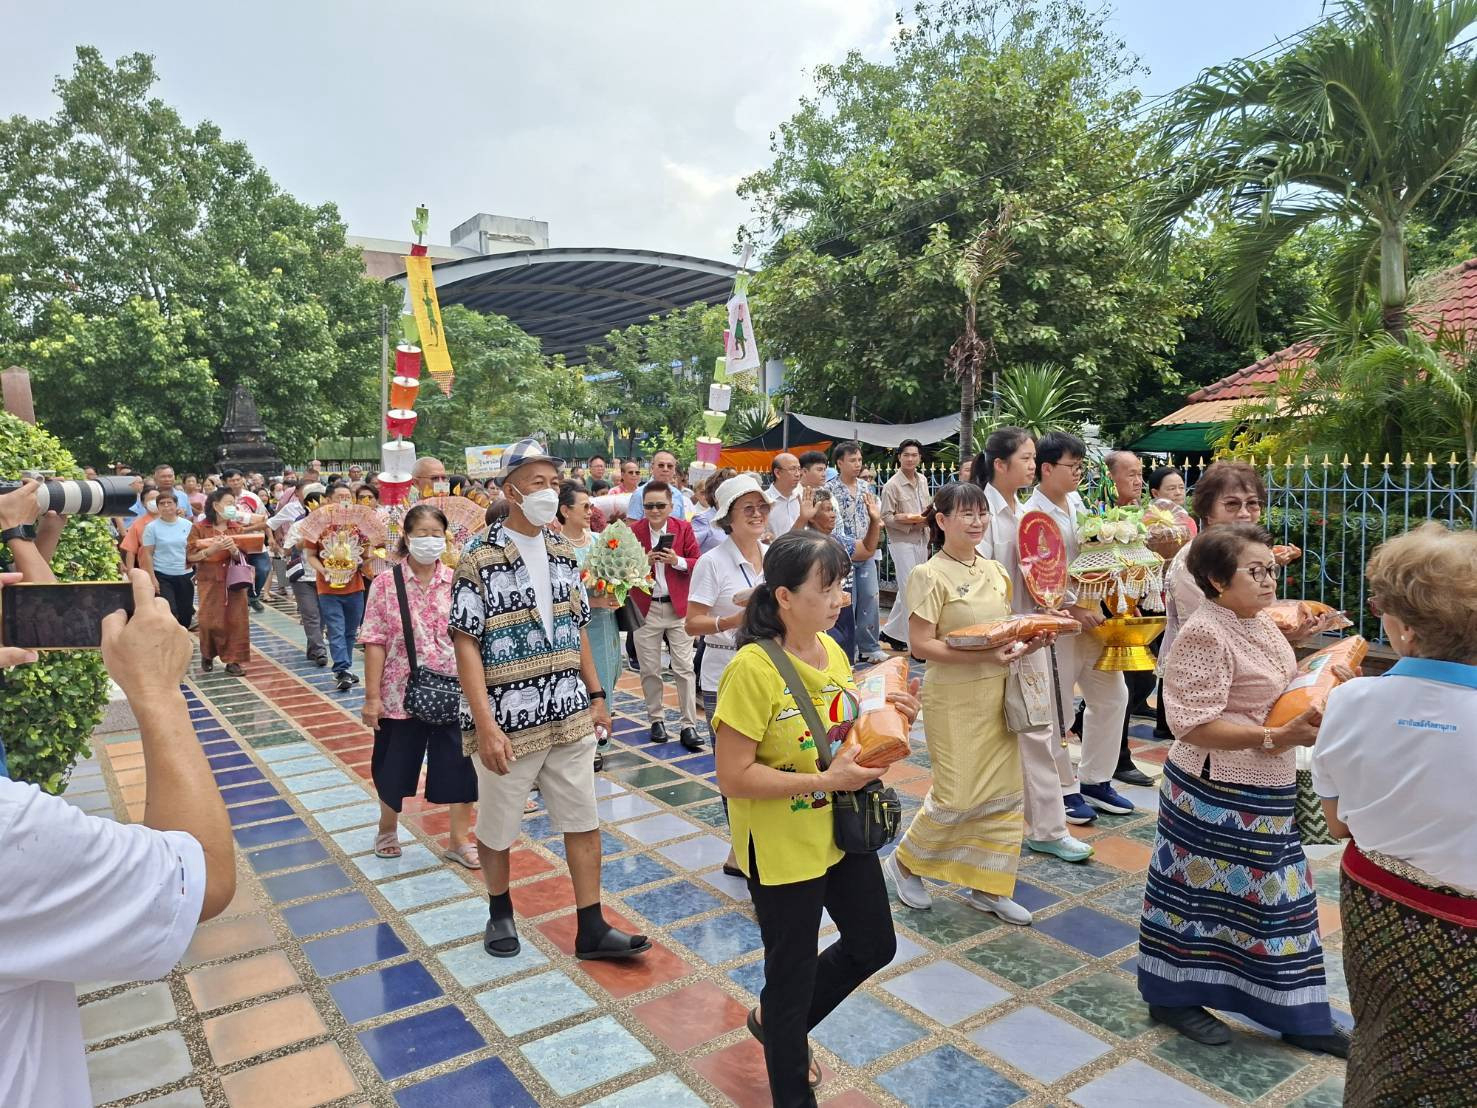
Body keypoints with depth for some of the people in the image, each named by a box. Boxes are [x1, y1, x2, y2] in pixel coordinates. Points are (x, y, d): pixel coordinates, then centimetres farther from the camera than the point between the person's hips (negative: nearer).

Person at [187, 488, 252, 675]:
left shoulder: (237, 528, 6)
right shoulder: (199, 528, -1)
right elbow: (191, 557, -5)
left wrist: (233, 549, -17)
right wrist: (212, 549, -19)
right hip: (210, 581, -2)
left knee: (236, 620, -2)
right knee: (210, 621, -2)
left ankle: (233, 660, 6)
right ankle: (207, 656, 22)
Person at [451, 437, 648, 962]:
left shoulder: (563, 553, 6)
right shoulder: (479, 561, -12)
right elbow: (466, 645, -14)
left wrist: (596, 695, 12)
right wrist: (485, 725, -20)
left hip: (569, 718, 5)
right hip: (507, 723, -5)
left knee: (584, 821, 9)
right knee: (497, 827, 13)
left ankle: (591, 928, 22)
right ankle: (499, 912, 38)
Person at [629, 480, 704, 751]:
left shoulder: (684, 528, -1)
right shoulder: (633, 531, -1)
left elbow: (698, 563, -2)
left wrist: (677, 561, -19)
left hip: (679, 607, 0)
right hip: (645, 608, 1)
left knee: (684, 668, 0)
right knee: (650, 670, 10)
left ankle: (688, 725, 5)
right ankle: (656, 719, 26)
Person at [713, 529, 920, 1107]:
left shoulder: (832, 651, -2)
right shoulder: (752, 669, -25)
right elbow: (734, 778, -25)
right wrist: (827, 779, -27)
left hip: (840, 832, 8)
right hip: (782, 848, -8)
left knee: (874, 945, 22)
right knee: (794, 972, 11)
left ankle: (776, 1021, 45)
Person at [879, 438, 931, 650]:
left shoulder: (923, 480, 10)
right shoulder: (892, 485, -11)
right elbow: (886, 517, -12)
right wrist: (909, 519, -23)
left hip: (921, 540, 7)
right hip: (902, 542, -7)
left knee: (906, 590, 13)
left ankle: (890, 631, 27)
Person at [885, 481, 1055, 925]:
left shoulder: (996, 571, 8)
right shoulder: (930, 576, -13)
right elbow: (921, 645, -17)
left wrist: (1027, 643, -4)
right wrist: (984, 656, -26)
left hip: (997, 693, 7)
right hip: (953, 699, -7)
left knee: (1005, 793, 9)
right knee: (957, 794, -1)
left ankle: (985, 886, 25)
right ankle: (904, 862, 24)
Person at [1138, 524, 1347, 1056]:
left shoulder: (1259, 622, 7)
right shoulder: (1204, 635, -22)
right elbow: (1194, 725, -26)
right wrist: (1276, 737, -30)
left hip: (1269, 791, 9)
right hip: (1215, 794, -9)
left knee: (1276, 894, 16)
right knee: (1203, 891, 6)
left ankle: (1297, 1014, 31)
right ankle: (1174, 996, 26)